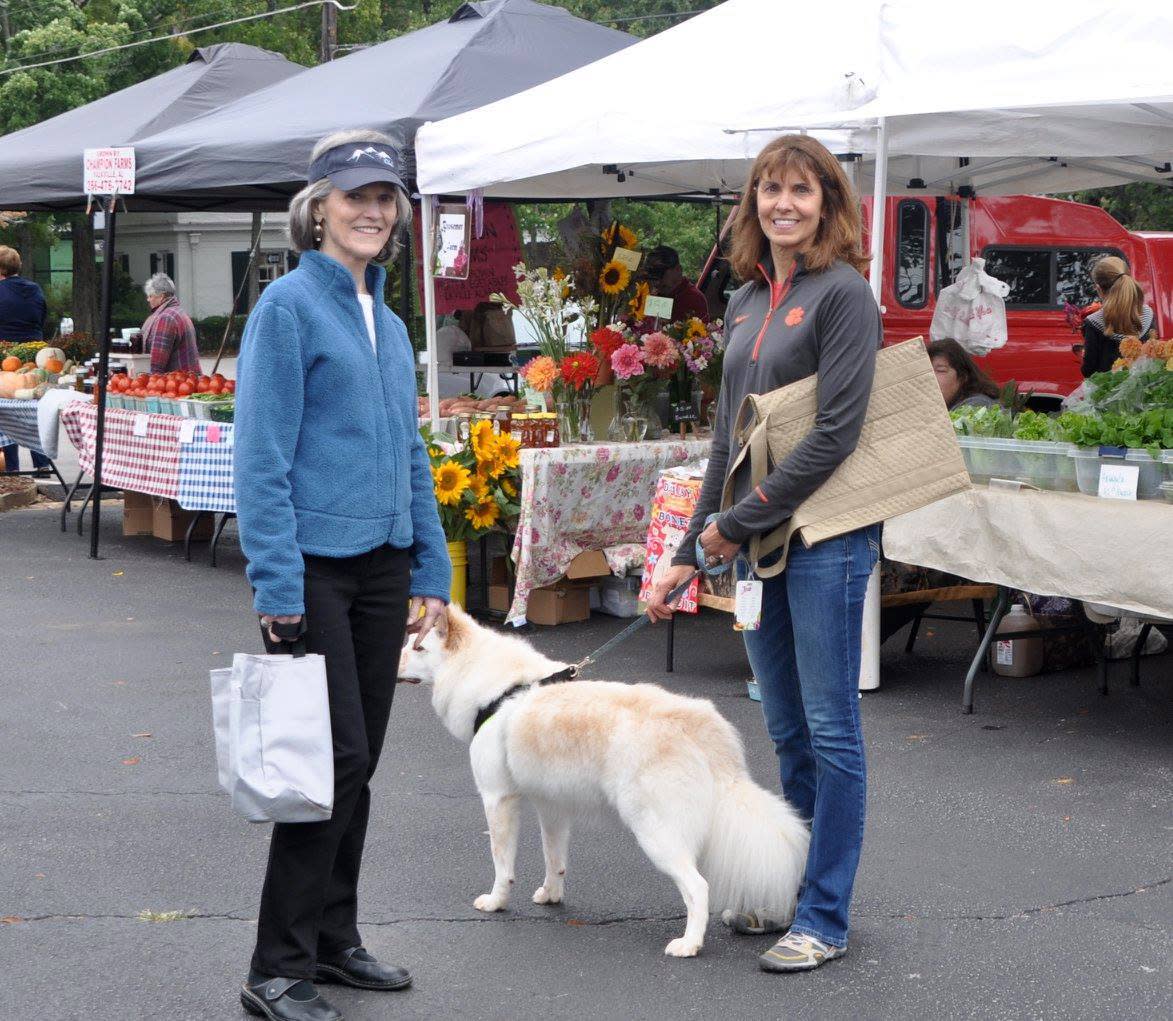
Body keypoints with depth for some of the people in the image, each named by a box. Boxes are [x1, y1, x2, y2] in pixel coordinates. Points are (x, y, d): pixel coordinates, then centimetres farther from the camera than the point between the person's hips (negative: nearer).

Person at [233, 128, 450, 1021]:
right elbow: (263, 456, -13)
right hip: (315, 565, -7)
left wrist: (431, 570, 13)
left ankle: (334, 938, 25)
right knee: (335, 757, -7)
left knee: (359, 763, 12)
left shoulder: (388, 322, 15)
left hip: (381, 563, 7)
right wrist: (278, 586, -18)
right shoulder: (290, 305, -8)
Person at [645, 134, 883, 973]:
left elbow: (836, 435, -16)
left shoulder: (844, 293, -9)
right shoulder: (747, 303, 14)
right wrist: (692, 553, 13)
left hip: (825, 536, -7)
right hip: (756, 545, 8)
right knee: (789, 735, 15)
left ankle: (826, 919, 9)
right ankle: (797, 892, 27)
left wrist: (739, 521, -11)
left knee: (830, 731, 0)